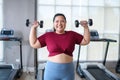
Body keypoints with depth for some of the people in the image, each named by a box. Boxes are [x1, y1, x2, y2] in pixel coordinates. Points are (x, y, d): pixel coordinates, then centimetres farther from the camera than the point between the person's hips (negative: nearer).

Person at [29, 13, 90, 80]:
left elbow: (86, 41, 9)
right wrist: (33, 28, 0)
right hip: (52, 70, -1)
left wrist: (86, 27, 0)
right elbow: (33, 43, 3)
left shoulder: (72, 34, 4)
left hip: (68, 70, 1)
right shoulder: (48, 35, 1)